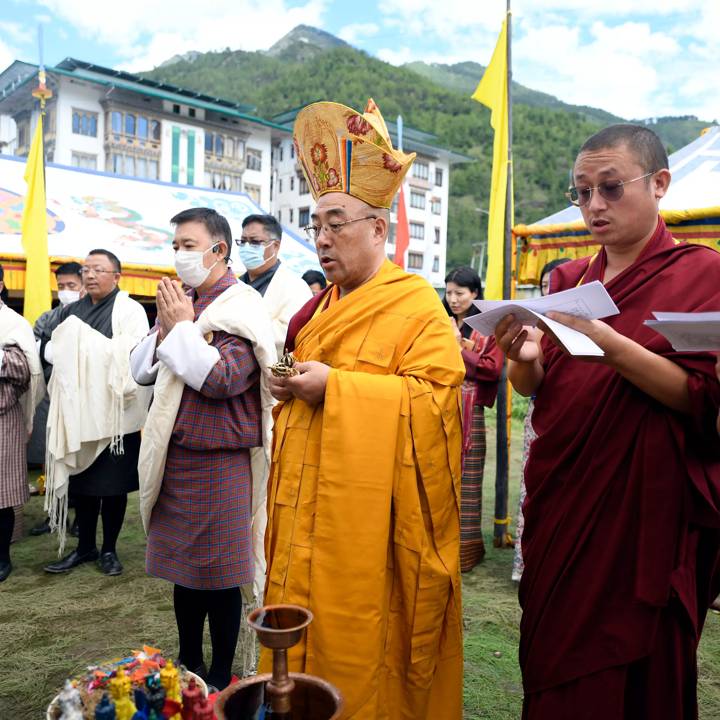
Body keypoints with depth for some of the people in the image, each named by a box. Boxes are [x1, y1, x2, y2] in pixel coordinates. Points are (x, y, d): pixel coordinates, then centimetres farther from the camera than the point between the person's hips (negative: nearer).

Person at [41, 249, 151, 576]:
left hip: (115, 412, -5)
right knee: (81, 481, 11)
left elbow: (131, 355, -17)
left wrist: (77, 349, -11)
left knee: (112, 483, 4)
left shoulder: (130, 310, -4)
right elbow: (48, 347, 11)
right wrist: (73, 355, -9)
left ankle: (109, 549, 19)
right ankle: (85, 547, 25)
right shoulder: (72, 311, 14)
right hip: (77, 410, 5)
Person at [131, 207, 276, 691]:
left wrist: (182, 327, -14)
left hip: (218, 463, -7)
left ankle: (221, 677, 23)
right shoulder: (182, 303, 10)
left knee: (220, 575, 5)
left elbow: (222, 378, -23)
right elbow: (141, 371, 11)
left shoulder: (241, 308, -11)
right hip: (174, 457, 7)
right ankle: (189, 666, 35)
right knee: (183, 568, 18)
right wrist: (163, 329, -5)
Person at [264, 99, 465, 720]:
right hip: (309, 513, 7)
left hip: (368, 517, -7)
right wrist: (289, 384, 1)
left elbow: (432, 395, -18)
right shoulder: (321, 306, 15)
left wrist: (334, 386, -20)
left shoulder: (417, 305, -8)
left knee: (360, 643, 4)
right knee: (303, 637, 14)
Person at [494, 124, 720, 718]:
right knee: (551, 657, 13)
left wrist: (610, 345, -25)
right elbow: (534, 389, 8)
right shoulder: (568, 280, 10)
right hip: (559, 498, 5)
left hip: (643, 505, -4)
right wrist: (524, 359, -14)